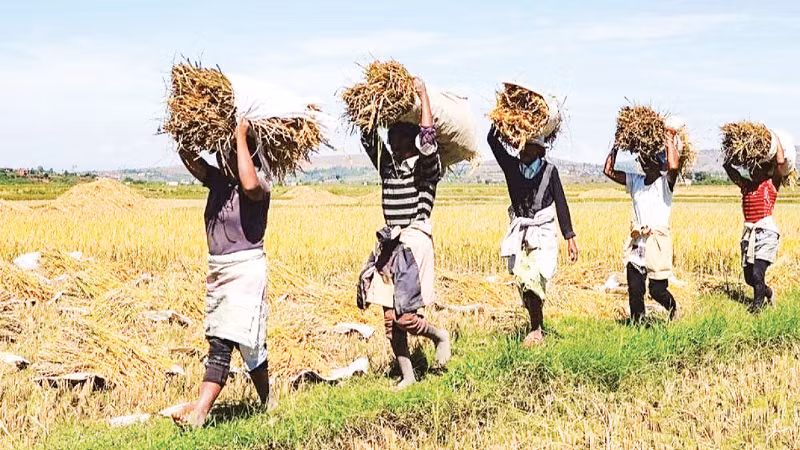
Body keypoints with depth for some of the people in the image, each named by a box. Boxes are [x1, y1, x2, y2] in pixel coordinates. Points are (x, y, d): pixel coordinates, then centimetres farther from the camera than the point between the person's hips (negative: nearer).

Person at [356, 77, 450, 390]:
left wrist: (423, 97, -15)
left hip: (414, 241, -7)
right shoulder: (387, 165, 14)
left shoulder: (425, 168, -3)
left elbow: (427, 142, -20)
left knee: (405, 317, -14)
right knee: (389, 318, 5)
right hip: (389, 244, 7)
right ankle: (407, 375, 15)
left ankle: (440, 336, 16)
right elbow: (368, 138, 16)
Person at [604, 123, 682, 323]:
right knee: (634, 288, 1)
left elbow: (674, 166, -26)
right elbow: (609, 171, 10)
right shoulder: (635, 181, 11)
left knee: (657, 289, 1)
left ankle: (673, 308, 33)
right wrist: (616, 146, 8)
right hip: (637, 242, 5)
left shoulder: (665, 182, -4)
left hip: (658, 241, -4)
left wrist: (670, 139, -17)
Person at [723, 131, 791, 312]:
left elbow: (781, 162, -11)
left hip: (766, 231, -6)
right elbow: (728, 167, 14)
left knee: (757, 273, -17)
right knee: (748, 277, 10)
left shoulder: (771, 184, 1)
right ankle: (767, 292, 41)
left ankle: (758, 304, 6)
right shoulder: (746, 185, 13)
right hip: (749, 233, 6)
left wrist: (775, 138, -2)